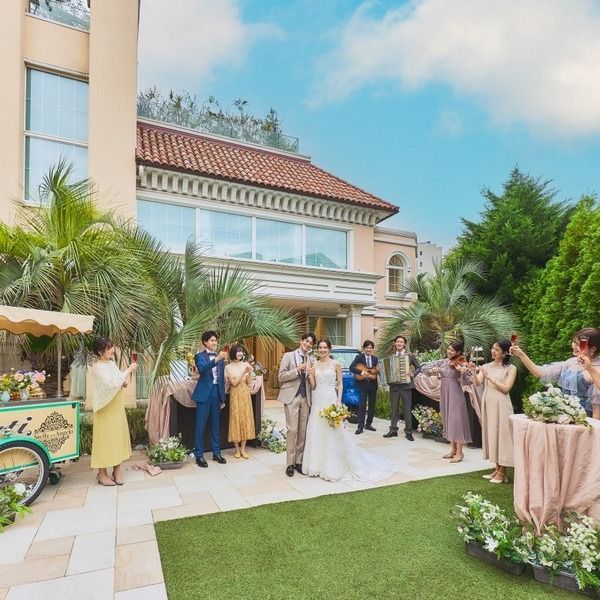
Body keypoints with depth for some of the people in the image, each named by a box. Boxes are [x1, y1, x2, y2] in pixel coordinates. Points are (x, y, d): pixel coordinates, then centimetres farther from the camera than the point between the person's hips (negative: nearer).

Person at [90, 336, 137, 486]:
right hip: (105, 408, -8)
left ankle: (117, 469, 23)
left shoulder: (112, 363, 6)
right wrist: (128, 370, -24)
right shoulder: (97, 368, -17)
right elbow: (111, 383, -28)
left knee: (118, 435, 12)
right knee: (105, 438, 1)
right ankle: (102, 473, 13)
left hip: (117, 407, 8)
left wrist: (123, 382, -3)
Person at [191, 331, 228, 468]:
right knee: (200, 426, 1)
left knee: (215, 425, 13)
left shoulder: (220, 357, 11)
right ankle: (199, 455, 10)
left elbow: (222, 378, 13)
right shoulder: (200, 356, -3)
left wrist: (223, 398, 11)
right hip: (205, 393, -5)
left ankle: (216, 453, 23)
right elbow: (202, 369, -25)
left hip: (217, 393, 5)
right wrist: (217, 358, -38)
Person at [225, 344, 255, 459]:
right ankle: (237, 449, 12)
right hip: (235, 395, -3)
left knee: (245, 419, 4)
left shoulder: (245, 364, 4)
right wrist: (243, 372, -20)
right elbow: (234, 383, -12)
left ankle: (243, 449, 14)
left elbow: (248, 382, 3)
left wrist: (249, 373, -15)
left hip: (245, 395, 3)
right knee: (236, 419, 1)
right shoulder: (228, 367, -4)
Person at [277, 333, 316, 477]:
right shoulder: (288, 356, 0)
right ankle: (290, 463, 6)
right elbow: (281, 377, -6)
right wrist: (297, 370, -16)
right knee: (292, 430, -6)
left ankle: (299, 461, 19)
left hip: (305, 398, 4)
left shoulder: (311, 360, 12)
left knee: (303, 431, 7)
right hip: (292, 397, -4)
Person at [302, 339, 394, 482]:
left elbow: (340, 384, -2)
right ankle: (318, 466, 20)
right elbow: (313, 386, 8)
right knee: (316, 433, 7)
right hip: (317, 400, 4)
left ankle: (332, 468, 11)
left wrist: (339, 401, -11)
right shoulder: (314, 365, 8)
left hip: (330, 400, -4)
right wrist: (309, 375, -8)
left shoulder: (335, 364, -2)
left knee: (332, 434, -1)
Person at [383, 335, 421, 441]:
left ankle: (408, 432, 12)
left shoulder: (410, 355, 1)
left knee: (408, 409, 3)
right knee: (394, 408, 10)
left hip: (406, 385, -3)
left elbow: (418, 367, 4)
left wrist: (413, 374, -13)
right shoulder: (391, 356, 10)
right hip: (394, 385, 3)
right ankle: (393, 430, 20)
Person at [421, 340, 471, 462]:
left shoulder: (460, 364, -9)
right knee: (448, 422, 13)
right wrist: (432, 370, -13)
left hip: (455, 395, -6)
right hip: (445, 395, 6)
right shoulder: (442, 362, 6)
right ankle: (453, 449, 25)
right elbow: (423, 368, 7)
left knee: (456, 422, -4)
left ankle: (459, 452, 6)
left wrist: (463, 372, -36)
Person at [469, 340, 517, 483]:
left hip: (501, 404, -5)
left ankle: (502, 472, 11)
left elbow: (506, 388, -12)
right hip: (487, 403, 5)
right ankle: (497, 469, 23)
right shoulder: (486, 366, 7)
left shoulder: (511, 368, -3)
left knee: (502, 434, 0)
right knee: (492, 434, 11)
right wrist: (474, 372, -20)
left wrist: (489, 377, -17)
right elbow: (477, 383, -4)